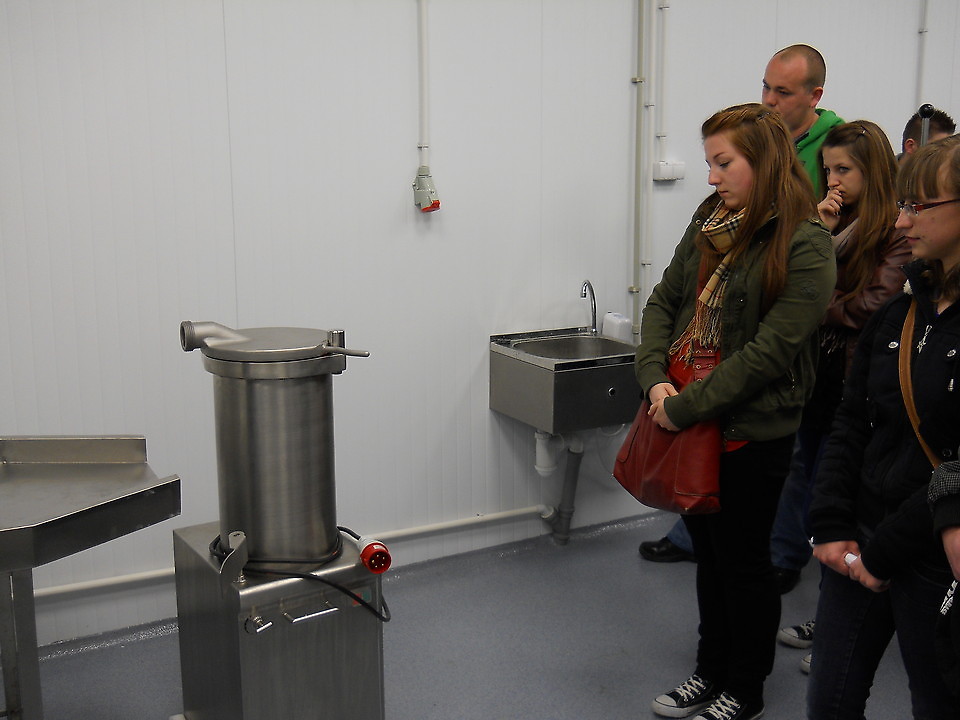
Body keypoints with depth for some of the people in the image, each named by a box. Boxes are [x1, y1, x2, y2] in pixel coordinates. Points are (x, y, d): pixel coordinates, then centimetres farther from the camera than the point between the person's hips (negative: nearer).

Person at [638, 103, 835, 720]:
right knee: (708, 551, 19)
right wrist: (657, 379, -7)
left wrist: (686, 407, -18)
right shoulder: (711, 221, 7)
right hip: (688, 419, 7)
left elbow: (768, 352, -20)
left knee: (743, 560, 8)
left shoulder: (805, 246, -15)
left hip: (751, 431, -6)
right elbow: (664, 302, 8)